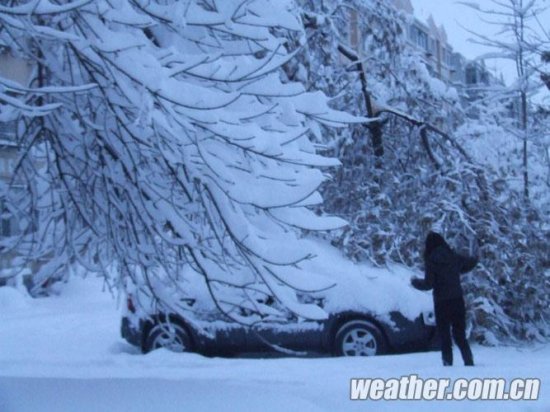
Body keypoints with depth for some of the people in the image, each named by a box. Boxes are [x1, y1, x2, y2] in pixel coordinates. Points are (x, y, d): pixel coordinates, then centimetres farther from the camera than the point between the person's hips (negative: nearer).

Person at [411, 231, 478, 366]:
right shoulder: (454, 257, 4)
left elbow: (428, 284, -12)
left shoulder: (431, 260, -10)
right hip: (457, 300, 4)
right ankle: (469, 362, 5)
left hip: (442, 303, -4)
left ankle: (448, 363, 2)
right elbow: (473, 262, 20)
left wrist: (415, 281, 5)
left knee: (444, 336, 5)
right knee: (460, 335, 13)